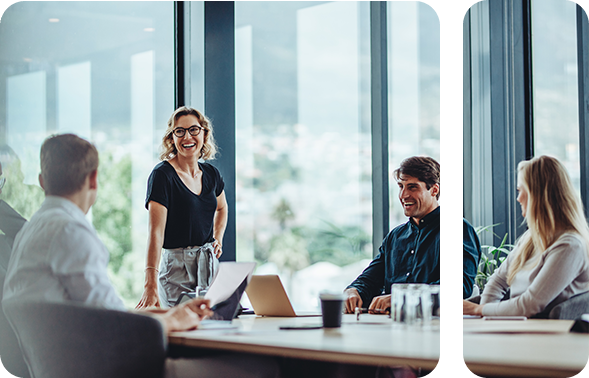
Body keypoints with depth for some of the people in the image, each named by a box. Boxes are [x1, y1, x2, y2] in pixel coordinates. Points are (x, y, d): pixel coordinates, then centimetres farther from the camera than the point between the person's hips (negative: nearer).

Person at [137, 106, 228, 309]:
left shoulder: (210, 174, 8)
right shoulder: (162, 174, -12)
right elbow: (156, 232, -21)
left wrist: (218, 240, 13)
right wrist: (151, 285, -30)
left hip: (209, 262, 6)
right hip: (177, 266, -6)